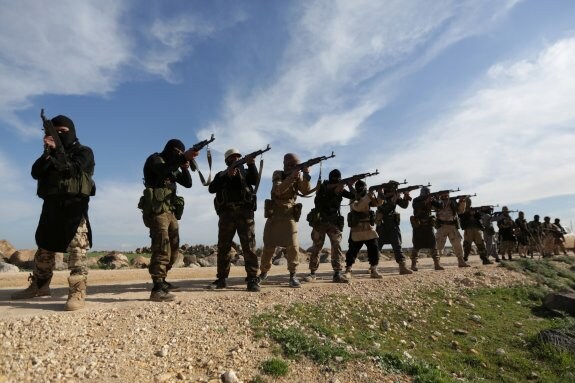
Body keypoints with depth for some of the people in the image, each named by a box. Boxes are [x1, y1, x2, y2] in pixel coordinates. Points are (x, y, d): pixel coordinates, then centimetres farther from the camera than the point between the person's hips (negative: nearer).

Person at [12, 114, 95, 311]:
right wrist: (47, 153, -10)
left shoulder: (84, 152, 5)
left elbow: (74, 169, -13)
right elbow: (36, 173, 4)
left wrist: (56, 153, -16)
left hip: (74, 207, -6)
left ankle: (78, 293, -14)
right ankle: (39, 286, 29)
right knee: (44, 248, 14)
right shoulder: (51, 153, 20)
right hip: (51, 206, 6)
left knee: (76, 250, -12)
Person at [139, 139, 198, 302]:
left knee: (173, 249, 12)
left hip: (170, 211, 9)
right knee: (162, 248, -18)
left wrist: (185, 168, -2)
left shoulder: (174, 167, 22)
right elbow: (162, 171, -26)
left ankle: (161, 281, 24)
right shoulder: (155, 159, -2)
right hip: (157, 210, -9)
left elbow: (188, 183, 15)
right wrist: (183, 157, -36)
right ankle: (157, 289, -19)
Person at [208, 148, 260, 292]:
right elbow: (211, 188, 1)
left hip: (245, 212, -1)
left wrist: (251, 164, -17)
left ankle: (252, 279, -9)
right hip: (226, 213, 1)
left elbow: (255, 180, -2)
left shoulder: (246, 172, 19)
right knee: (223, 246, 1)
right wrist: (227, 176, -10)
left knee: (249, 246, -9)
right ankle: (221, 278, 8)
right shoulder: (221, 175, 20)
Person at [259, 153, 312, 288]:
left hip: (290, 216, 1)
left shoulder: (299, 177, 4)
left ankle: (293, 275, 3)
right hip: (274, 216, -1)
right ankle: (263, 272, 25)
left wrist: (306, 175, -23)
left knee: (293, 246, -11)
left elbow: (306, 191, -11)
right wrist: (291, 177, -30)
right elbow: (278, 190, -22)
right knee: (268, 246, 5)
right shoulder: (277, 174, -4)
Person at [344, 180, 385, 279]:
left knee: (374, 250, 0)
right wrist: (368, 196, -29)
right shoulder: (354, 200, -6)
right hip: (357, 231, -5)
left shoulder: (368, 199, 11)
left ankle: (373, 271, 10)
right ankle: (348, 271, 11)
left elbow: (379, 202, 3)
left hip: (370, 230, 5)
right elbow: (358, 207, -27)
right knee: (352, 251, 0)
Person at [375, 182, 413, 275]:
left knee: (397, 246, -3)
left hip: (393, 225, 4)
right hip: (382, 225, -4)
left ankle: (402, 267, -6)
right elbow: (384, 207, -25)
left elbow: (404, 205, -2)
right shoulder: (381, 197, -8)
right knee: (377, 247, 3)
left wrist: (406, 197, -18)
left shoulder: (396, 196, 6)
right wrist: (393, 199, -28)